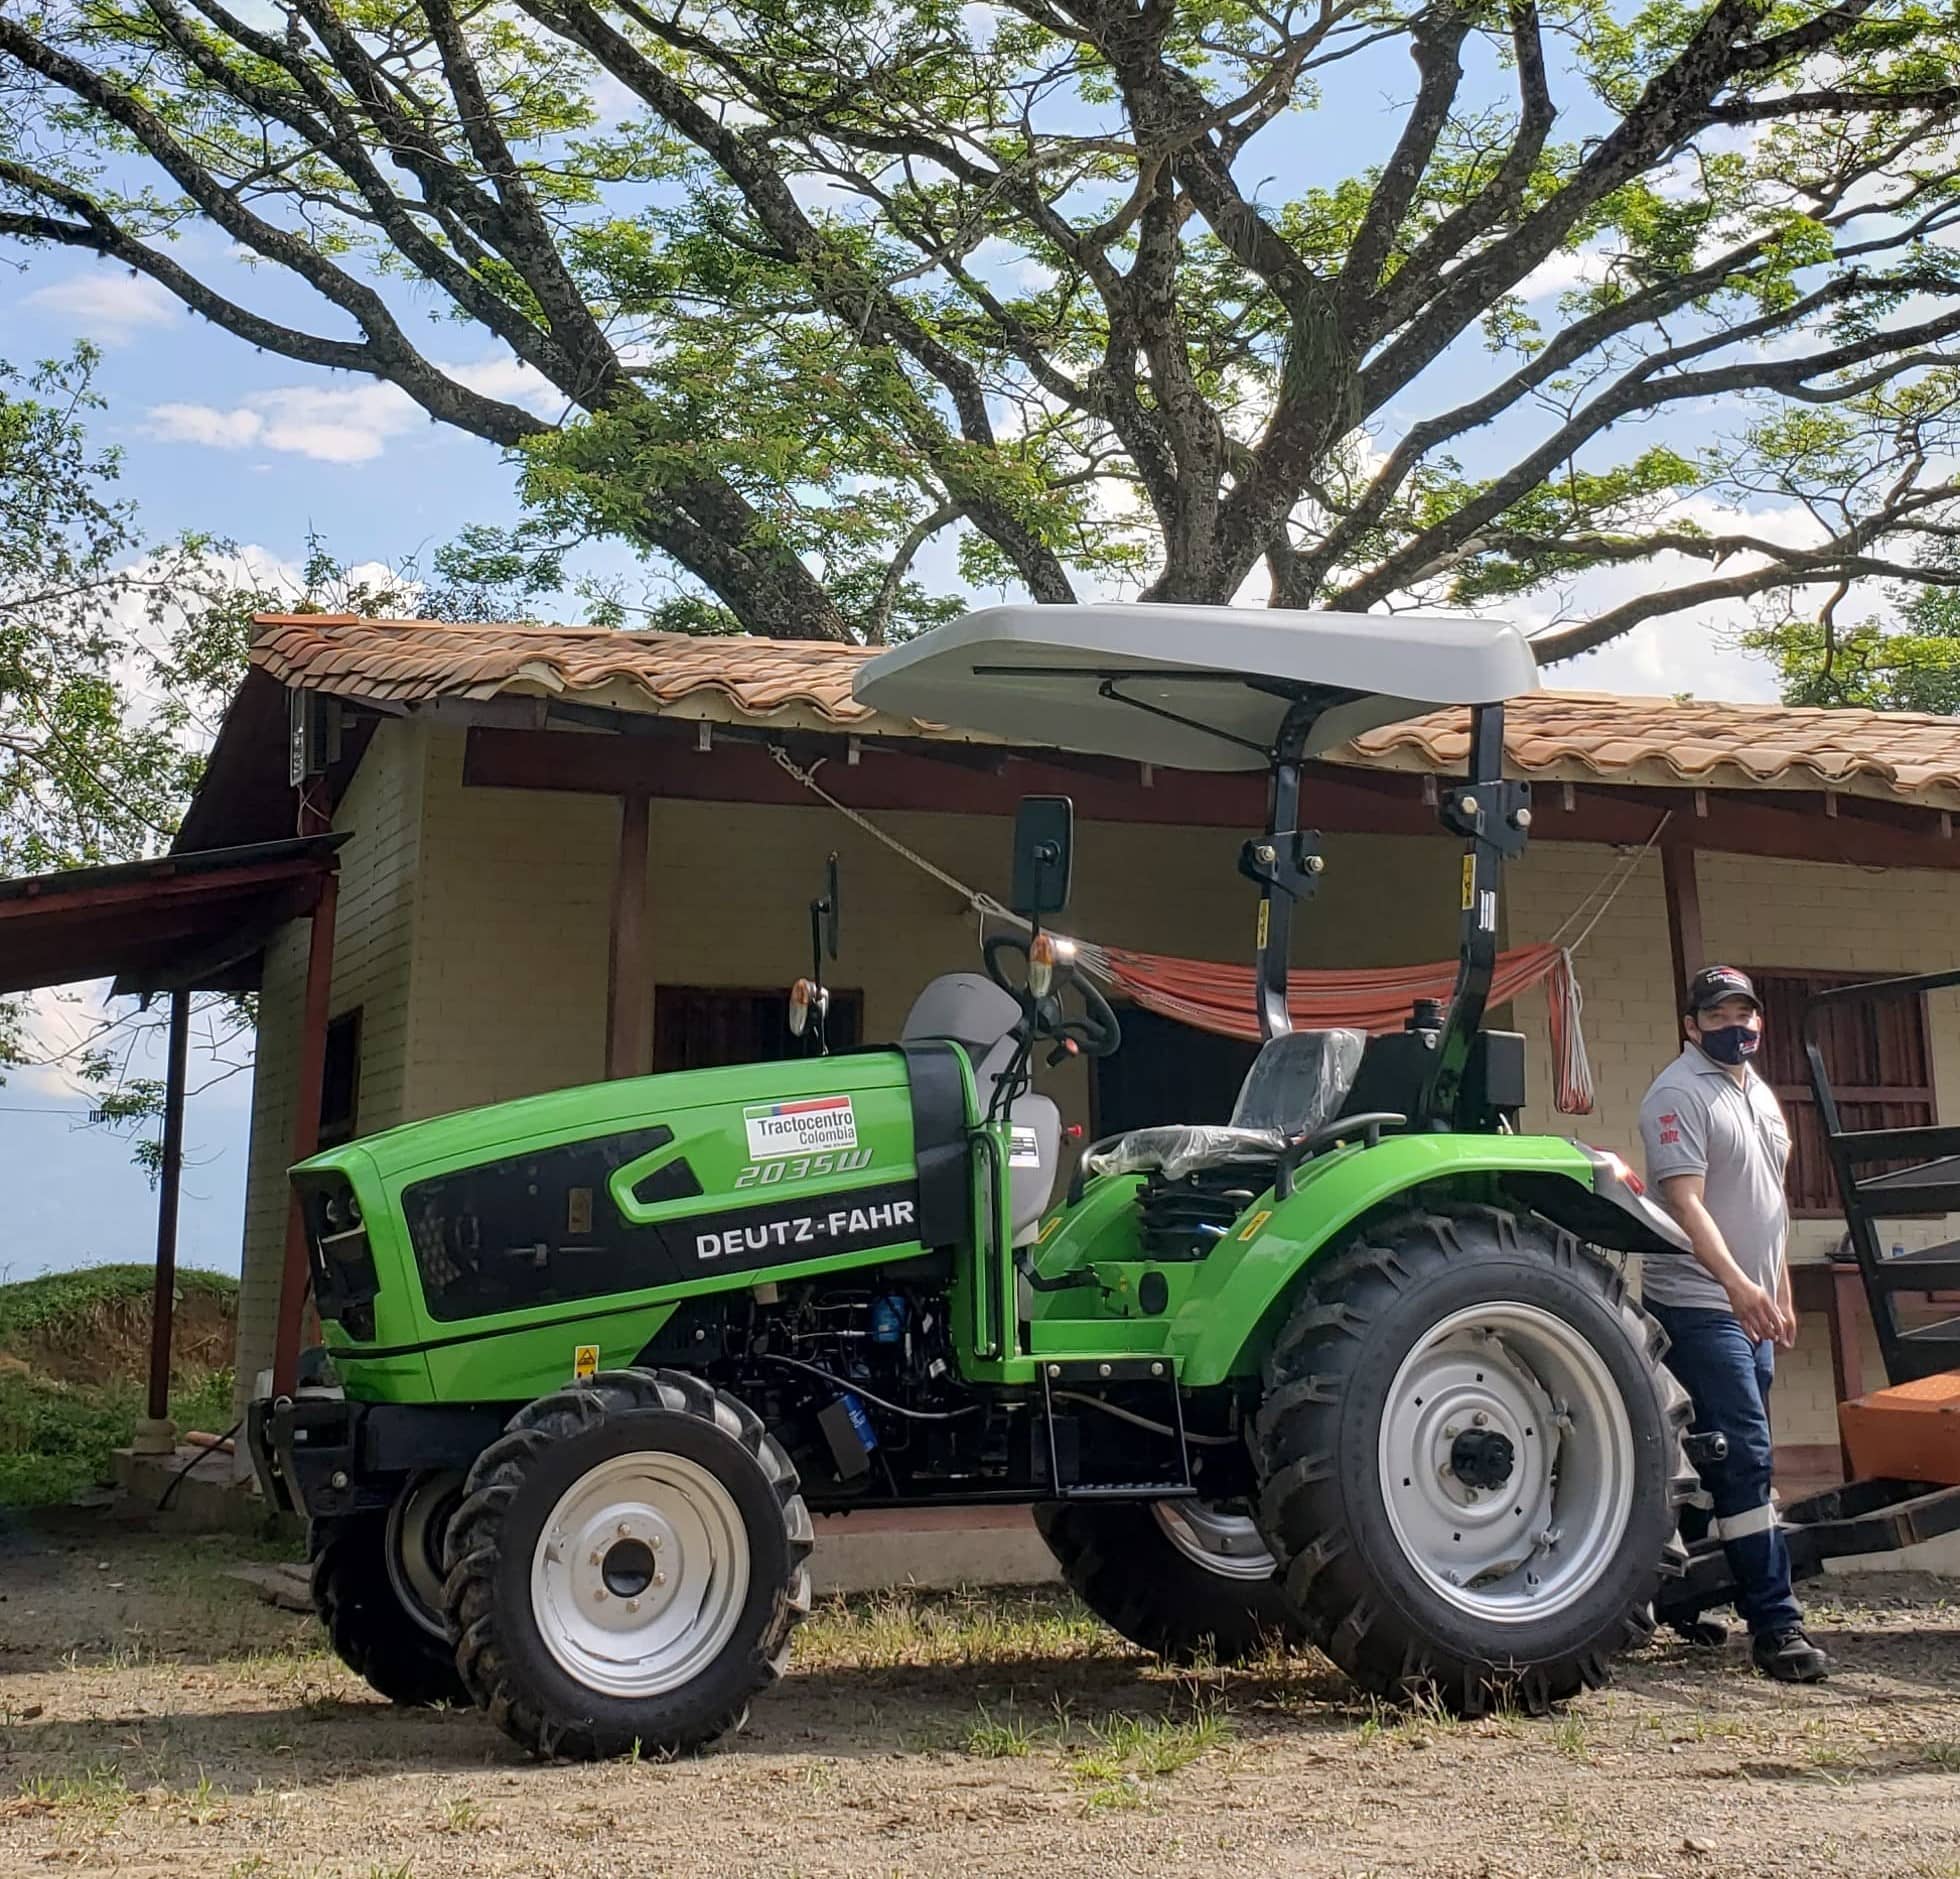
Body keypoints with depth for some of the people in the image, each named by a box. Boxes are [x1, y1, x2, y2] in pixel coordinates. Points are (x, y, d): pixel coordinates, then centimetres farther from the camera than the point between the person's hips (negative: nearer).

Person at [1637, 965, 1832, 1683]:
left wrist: (1781, 1293, 22)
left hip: (1752, 1309, 9)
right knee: (1745, 1457, -12)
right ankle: (1774, 1623, -10)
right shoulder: (1679, 1093, -11)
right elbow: (1685, 1200, -21)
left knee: (1731, 1458, 12)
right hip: (1700, 1304, -9)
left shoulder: (1759, 1095, 17)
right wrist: (1736, 1282, -32)